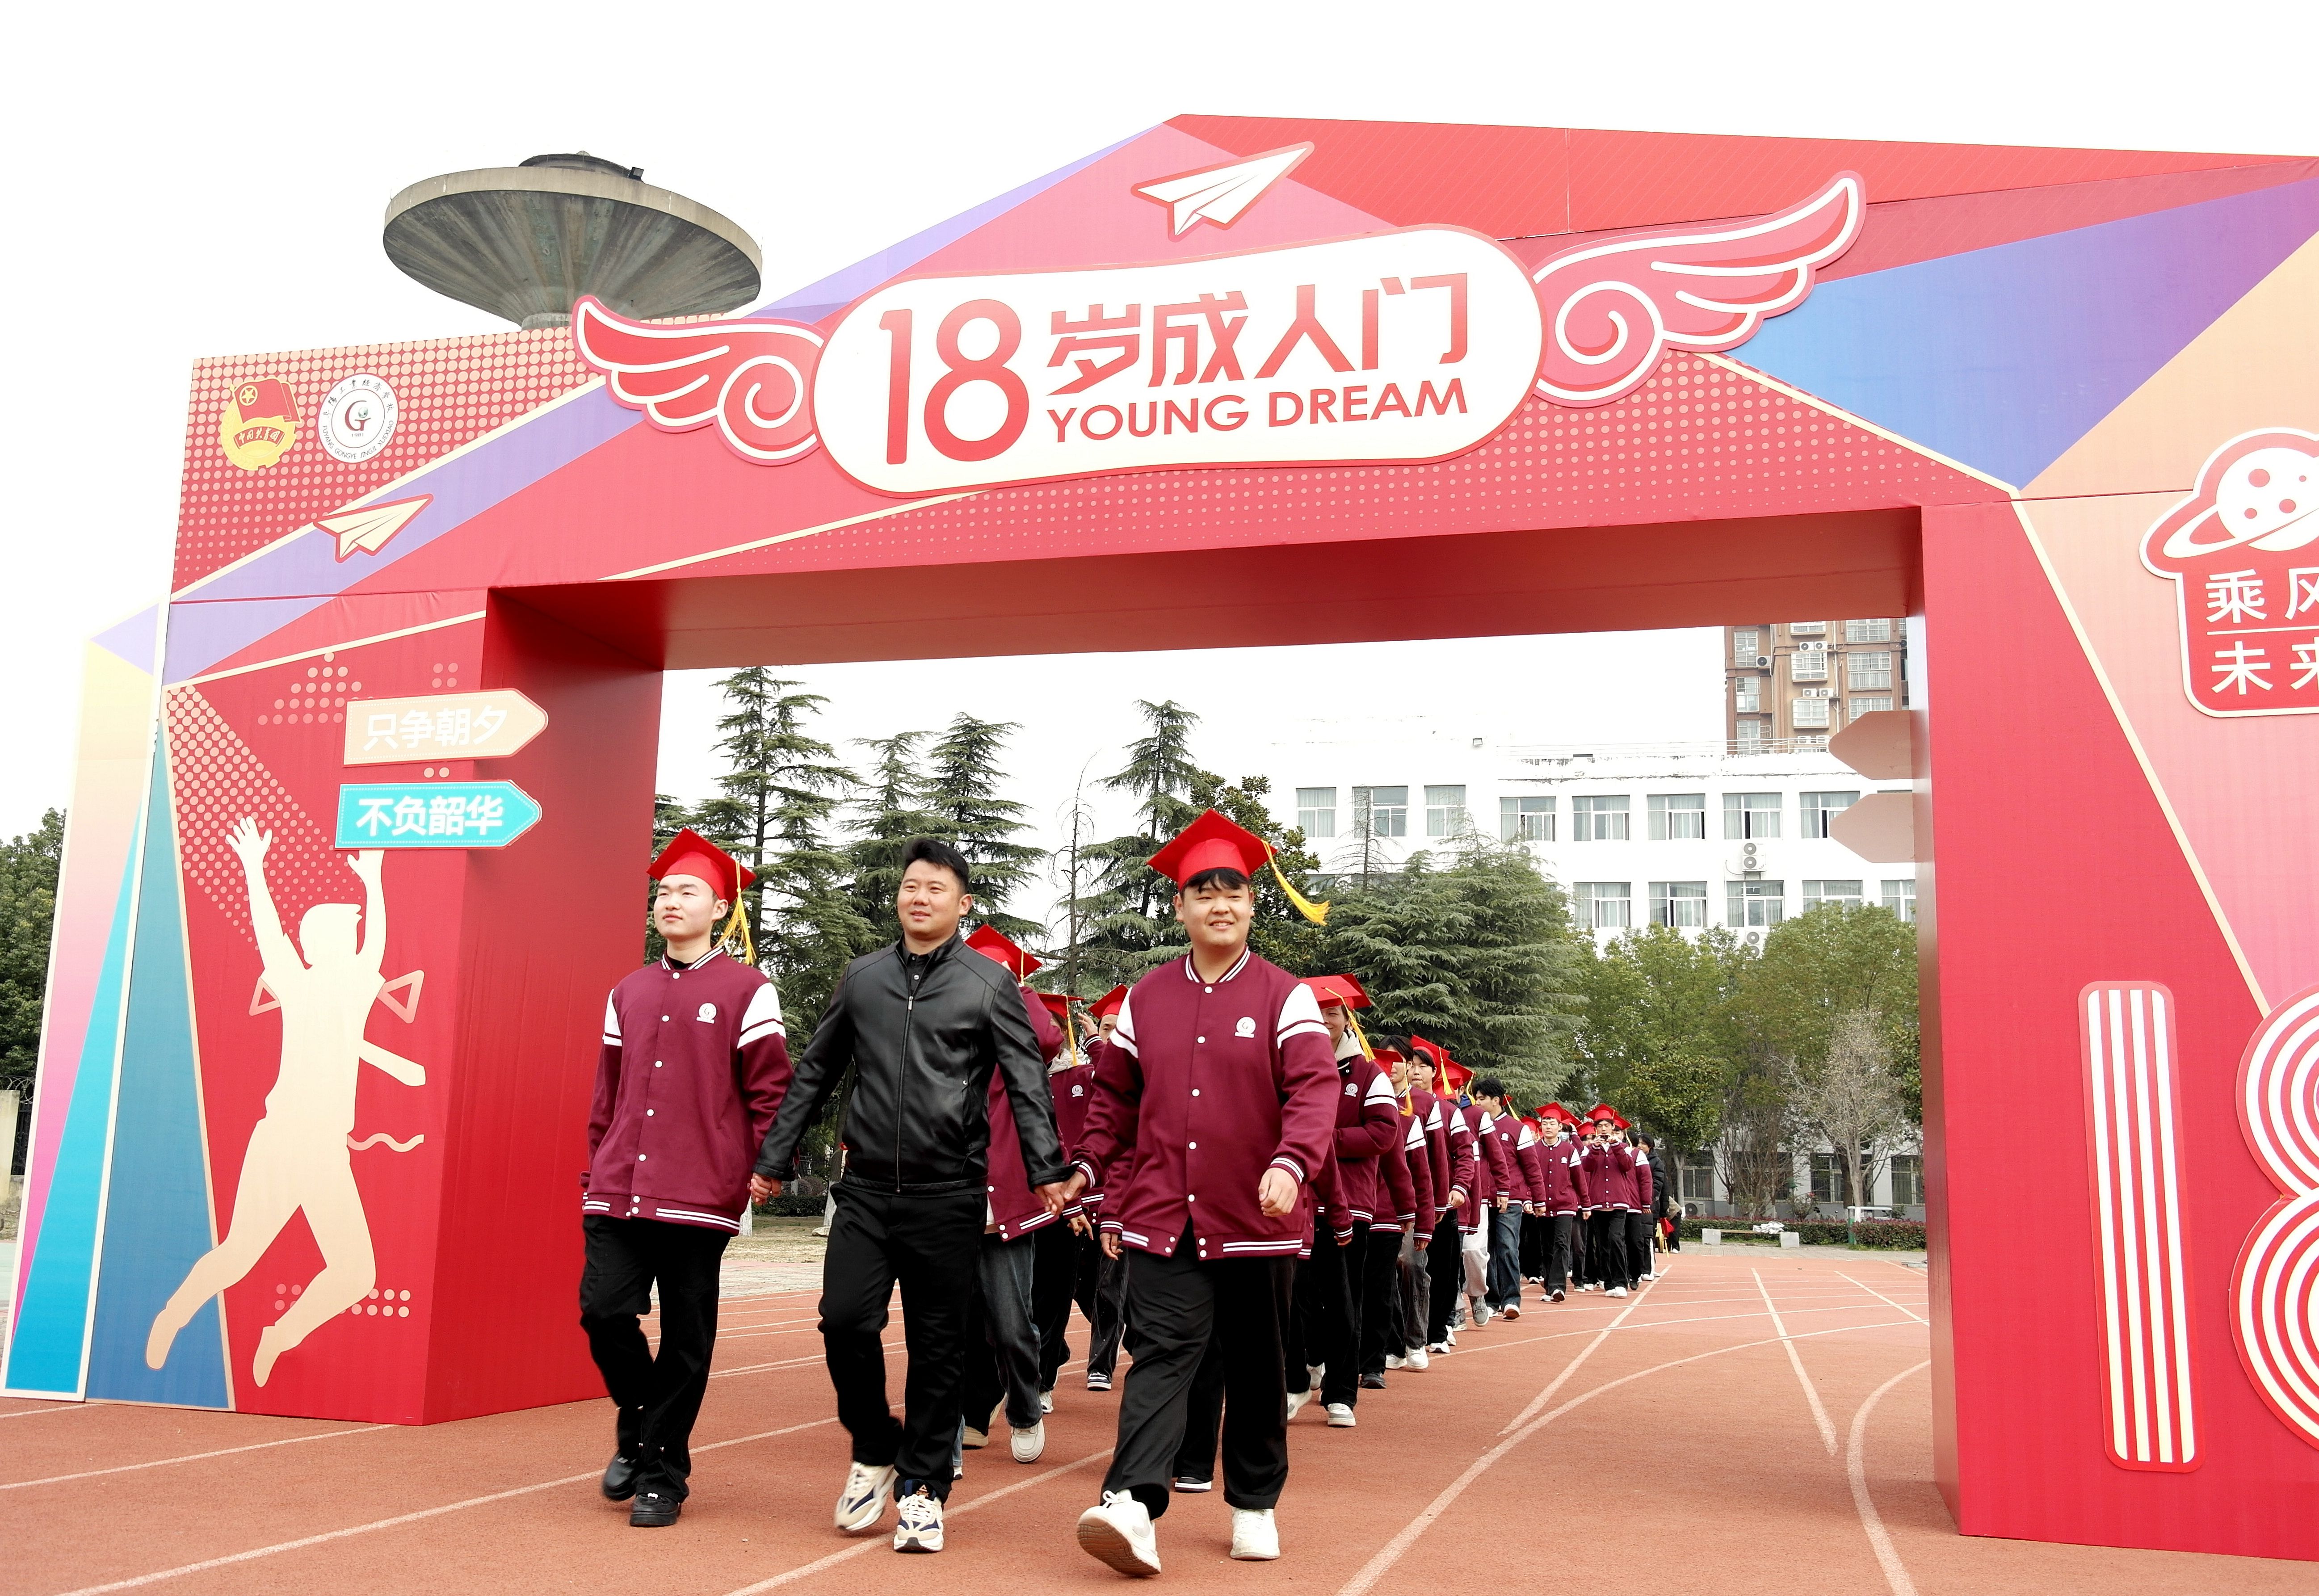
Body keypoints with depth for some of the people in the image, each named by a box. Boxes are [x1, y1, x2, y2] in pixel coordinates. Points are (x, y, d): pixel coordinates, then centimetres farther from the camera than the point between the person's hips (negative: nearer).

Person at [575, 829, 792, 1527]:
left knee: (685, 1340, 3)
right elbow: (608, 1090, 18)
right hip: (619, 1191, 4)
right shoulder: (628, 992, 14)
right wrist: (598, 1166, 15)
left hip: (700, 1198, -4)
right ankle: (637, 1424, 23)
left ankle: (662, 1475, 17)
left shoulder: (747, 990, -1)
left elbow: (771, 1089, -1)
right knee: (604, 1311, -4)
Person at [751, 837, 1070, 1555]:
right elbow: (815, 1076, 14)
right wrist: (775, 1159, 12)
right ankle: (874, 1449, 22)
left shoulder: (989, 983, 0)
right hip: (866, 1190, 2)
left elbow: (1027, 1084, -3)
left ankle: (921, 1487, 18)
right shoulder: (861, 978, 10)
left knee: (939, 1346, 3)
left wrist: (1047, 1170, -13)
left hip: (948, 1195, -2)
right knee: (845, 1321, -5)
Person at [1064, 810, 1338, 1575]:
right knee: (1161, 1355, -9)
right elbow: (1115, 1096, 14)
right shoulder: (1145, 999, 7)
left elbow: (1315, 1089, -12)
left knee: (1255, 1368, 11)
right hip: (1163, 1222, 1)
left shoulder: (1286, 997, -2)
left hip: (1255, 1221, -1)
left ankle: (1255, 1506, 25)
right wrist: (1090, 1167, 5)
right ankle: (1133, 1505, -16)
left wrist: (1291, 1163, -28)